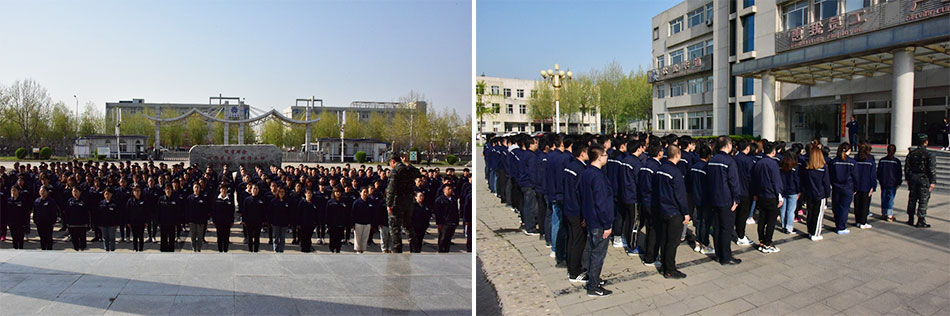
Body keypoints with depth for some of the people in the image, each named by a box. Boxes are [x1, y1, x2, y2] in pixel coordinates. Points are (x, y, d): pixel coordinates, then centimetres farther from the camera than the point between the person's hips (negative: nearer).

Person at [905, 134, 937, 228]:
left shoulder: (911, 153, 3)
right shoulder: (929, 155, -12)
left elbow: (906, 168, 7)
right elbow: (932, 170, -12)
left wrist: (908, 179, 15)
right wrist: (933, 182, -6)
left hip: (912, 179, 4)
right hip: (924, 180, -4)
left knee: (912, 199, 11)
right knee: (923, 201, 1)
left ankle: (910, 220, 16)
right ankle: (921, 222, 3)